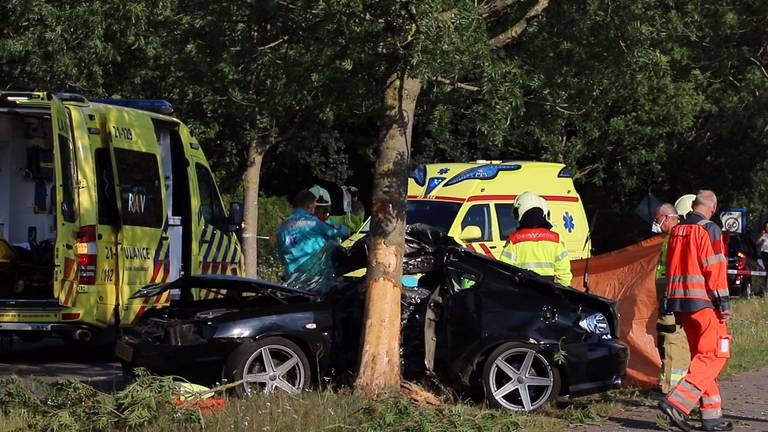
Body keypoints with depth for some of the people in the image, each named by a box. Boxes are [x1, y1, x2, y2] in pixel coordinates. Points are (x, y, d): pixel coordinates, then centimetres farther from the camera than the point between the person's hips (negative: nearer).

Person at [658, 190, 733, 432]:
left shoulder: (676, 232, 15)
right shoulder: (708, 230, -9)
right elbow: (715, 269, -15)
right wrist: (724, 303, -11)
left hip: (680, 302, 8)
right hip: (704, 302, -8)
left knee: (702, 357, 12)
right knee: (714, 355, -6)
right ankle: (677, 403, -19)